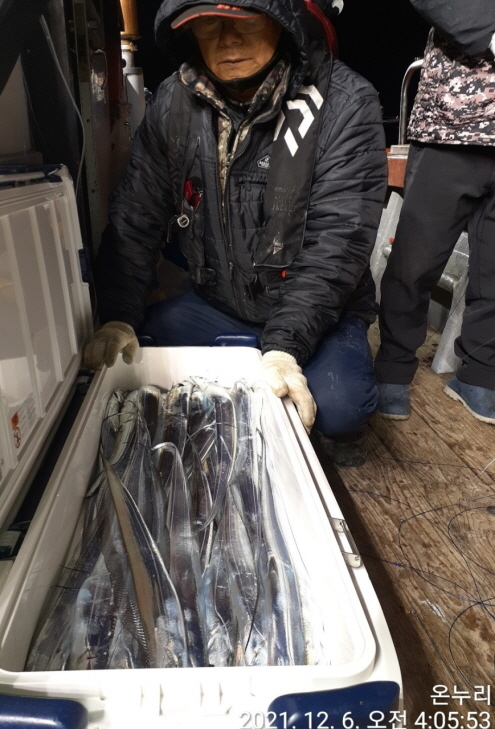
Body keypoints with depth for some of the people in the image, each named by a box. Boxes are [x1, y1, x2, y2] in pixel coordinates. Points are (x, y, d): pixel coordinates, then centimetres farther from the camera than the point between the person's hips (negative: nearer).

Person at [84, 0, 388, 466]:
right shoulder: (173, 104, -3)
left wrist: (286, 346, -33)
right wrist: (117, 318, -15)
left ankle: (338, 427, 8)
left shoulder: (344, 104, -15)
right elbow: (135, 218, -3)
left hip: (316, 310, -3)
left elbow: (337, 241, -22)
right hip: (214, 306, 4)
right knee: (120, 361, -10)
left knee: (337, 404, -30)